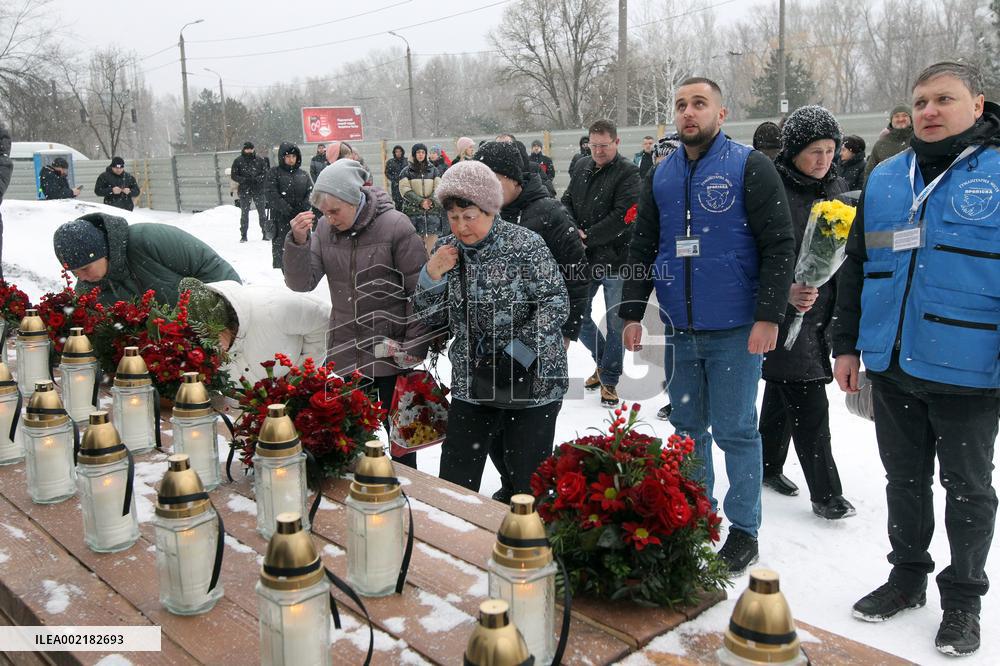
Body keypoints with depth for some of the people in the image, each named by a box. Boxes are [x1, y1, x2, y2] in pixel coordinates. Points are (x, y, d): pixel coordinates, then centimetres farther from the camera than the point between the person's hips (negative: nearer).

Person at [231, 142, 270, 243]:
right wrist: (244, 180, -15)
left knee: (262, 212, 3)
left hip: (258, 190, 0)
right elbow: (233, 175, 1)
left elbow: (265, 173, 2)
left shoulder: (260, 160, 5)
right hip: (244, 190, 0)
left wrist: (257, 179, -16)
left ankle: (265, 233, 9)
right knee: (244, 213, 4)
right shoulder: (238, 161, 2)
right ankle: (243, 235, 9)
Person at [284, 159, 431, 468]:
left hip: (391, 351, -4)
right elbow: (301, 282, -3)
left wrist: (414, 347, -13)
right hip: (344, 352, 5)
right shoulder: (324, 228, 0)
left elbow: (421, 290, -12)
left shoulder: (396, 226, -14)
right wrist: (298, 241, -19)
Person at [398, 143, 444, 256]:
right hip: (413, 210, -2)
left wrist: (431, 200, -15)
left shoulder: (433, 170, 14)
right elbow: (405, 190, -4)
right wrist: (421, 202, -15)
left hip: (432, 209, 2)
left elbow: (438, 188, 4)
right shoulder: (406, 171, 7)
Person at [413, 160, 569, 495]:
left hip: (532, 382, -5)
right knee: (454, 481, 10)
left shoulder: (524, 244, -13)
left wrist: (517, 353, -22)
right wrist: (431, 275, -9)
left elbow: (556, 302, -14)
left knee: (527, 480, 5)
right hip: (471, 384, 5)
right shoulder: (447, 249, 3)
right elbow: (433, 319, 9)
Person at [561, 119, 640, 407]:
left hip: (615, 259, -5)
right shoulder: (581, 167, 8)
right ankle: (603, 361, 37)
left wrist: (588, 237, -18)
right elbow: (567, 202, 9)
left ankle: (609, 380, 20)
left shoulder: (628, 173, -10)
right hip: (584, 258, 6)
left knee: (615, 322, 3)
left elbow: (622, 217, -18)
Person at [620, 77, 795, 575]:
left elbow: (779, 245, -9)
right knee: (687, 427, 14)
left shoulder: (750, 167, -4)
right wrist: (632, 312, 6)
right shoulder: (663, 175, 10)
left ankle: (744, 530, 19)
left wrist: (769, 316, -15)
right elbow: (642, 249, 13)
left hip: (734, 329, -5)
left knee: (735, 431, 4)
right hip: (677, 329, 5)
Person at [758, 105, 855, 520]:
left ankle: (769, 467, 34)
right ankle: (825, 493, 8)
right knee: (809, 406, -3)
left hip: (821, 313, 7)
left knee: (783, 394, 18)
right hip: (783, 314, -7)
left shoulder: (836, 189, 9)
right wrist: (786, 290, -25)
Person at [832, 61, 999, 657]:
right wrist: (847, 344, 8)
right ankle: (908, 576, 36)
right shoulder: (886, 179, 7)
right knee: (904, 480, 18)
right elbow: (856, 267, 11)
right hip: (892, 367, 4)